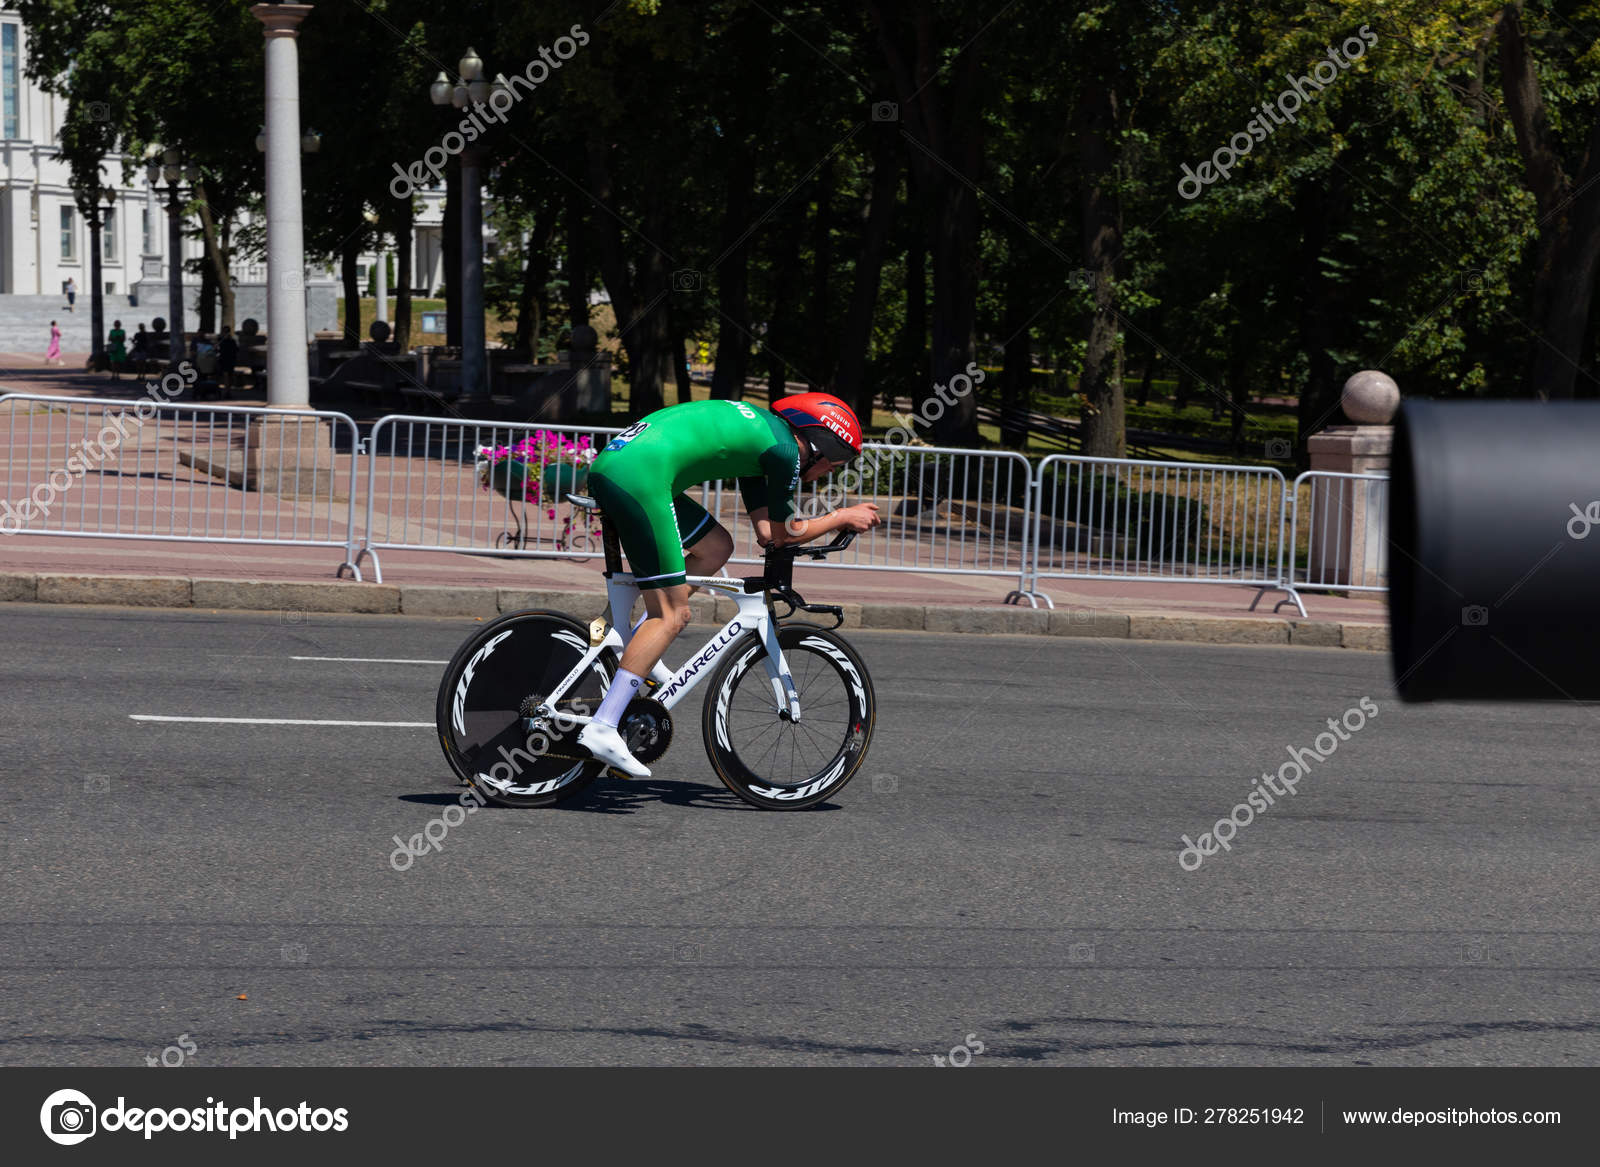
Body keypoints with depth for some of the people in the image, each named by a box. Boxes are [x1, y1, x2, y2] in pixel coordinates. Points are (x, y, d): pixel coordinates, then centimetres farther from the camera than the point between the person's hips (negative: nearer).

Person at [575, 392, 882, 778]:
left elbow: (766, 532, 29)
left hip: (608, 462, 10)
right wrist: (844, 517, 21)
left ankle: (636, 647, 16)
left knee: (716, 546, 23)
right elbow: (786, 533, 9)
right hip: (640, 475, -10)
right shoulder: (784, 449, -1)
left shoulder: (761, 429, 27)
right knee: (672, 616, -5)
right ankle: (602, 728, -10)